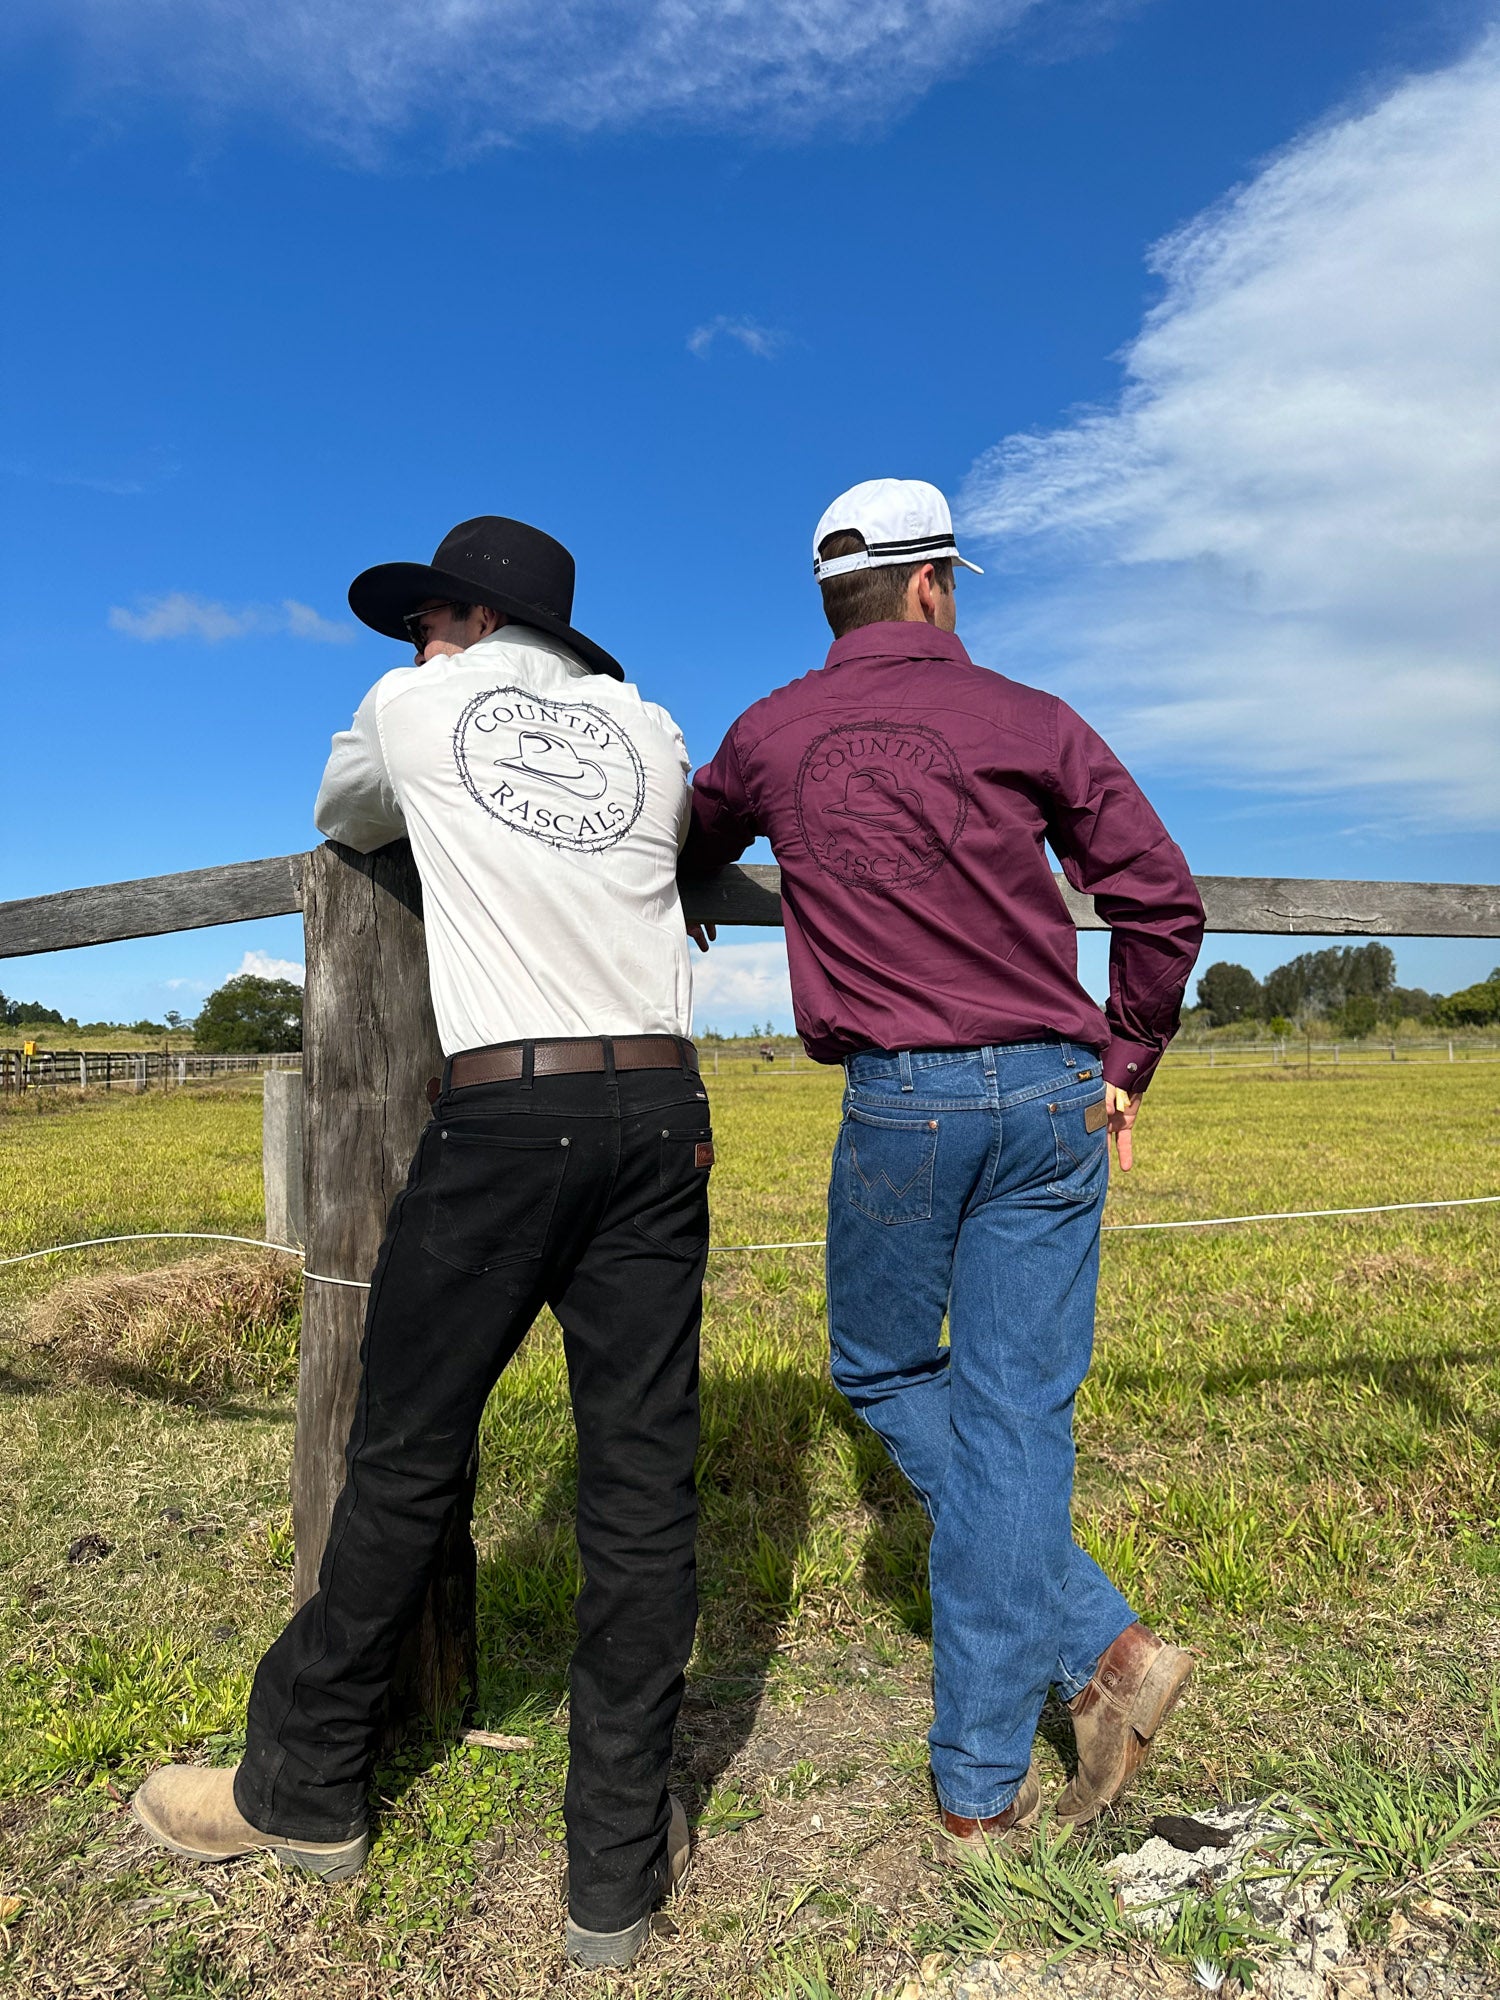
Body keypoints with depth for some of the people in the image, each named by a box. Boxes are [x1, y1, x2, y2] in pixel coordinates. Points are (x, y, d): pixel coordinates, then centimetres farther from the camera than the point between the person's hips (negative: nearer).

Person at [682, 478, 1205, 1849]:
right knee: (1012, 1414, 7)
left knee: (886, 1375, 19)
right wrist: (1125, 1066, 13)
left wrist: (708, 885, 50)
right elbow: (1161, 900, 2)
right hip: (1055, 1095, 2)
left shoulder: (768, 735, 8)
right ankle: (980, 1779, 14)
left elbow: (683, 856, 27)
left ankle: (1095, 1645, 14)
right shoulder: (1029, 721, 6)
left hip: (900, 1102, -1)